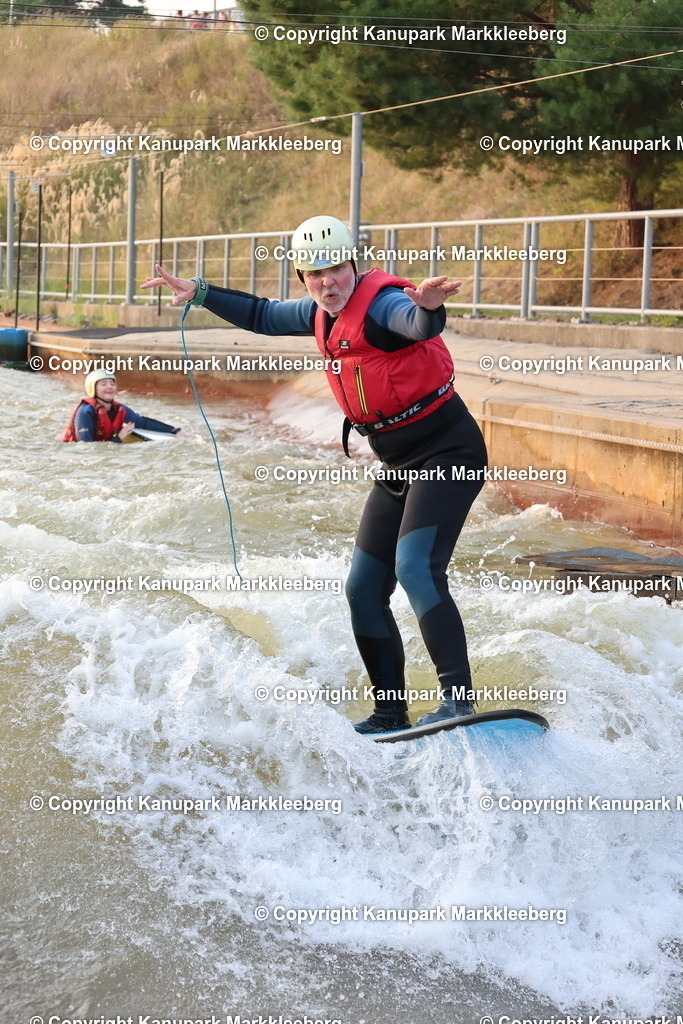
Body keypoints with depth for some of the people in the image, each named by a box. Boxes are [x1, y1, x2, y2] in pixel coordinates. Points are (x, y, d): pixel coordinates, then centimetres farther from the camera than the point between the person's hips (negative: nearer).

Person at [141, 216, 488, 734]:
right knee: (364, 591, 8)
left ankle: (458, 698, -27)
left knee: (416, 569, -27)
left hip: (447, 452, -9)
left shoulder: (380, 302, -19)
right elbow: (264, 316, 27)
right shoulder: (323, 313, 7)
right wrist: (200, 293, 26)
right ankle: (391, 717, 17)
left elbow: (419, 324, -43)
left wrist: (428, 307, -65)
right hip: (398, 467, 9)